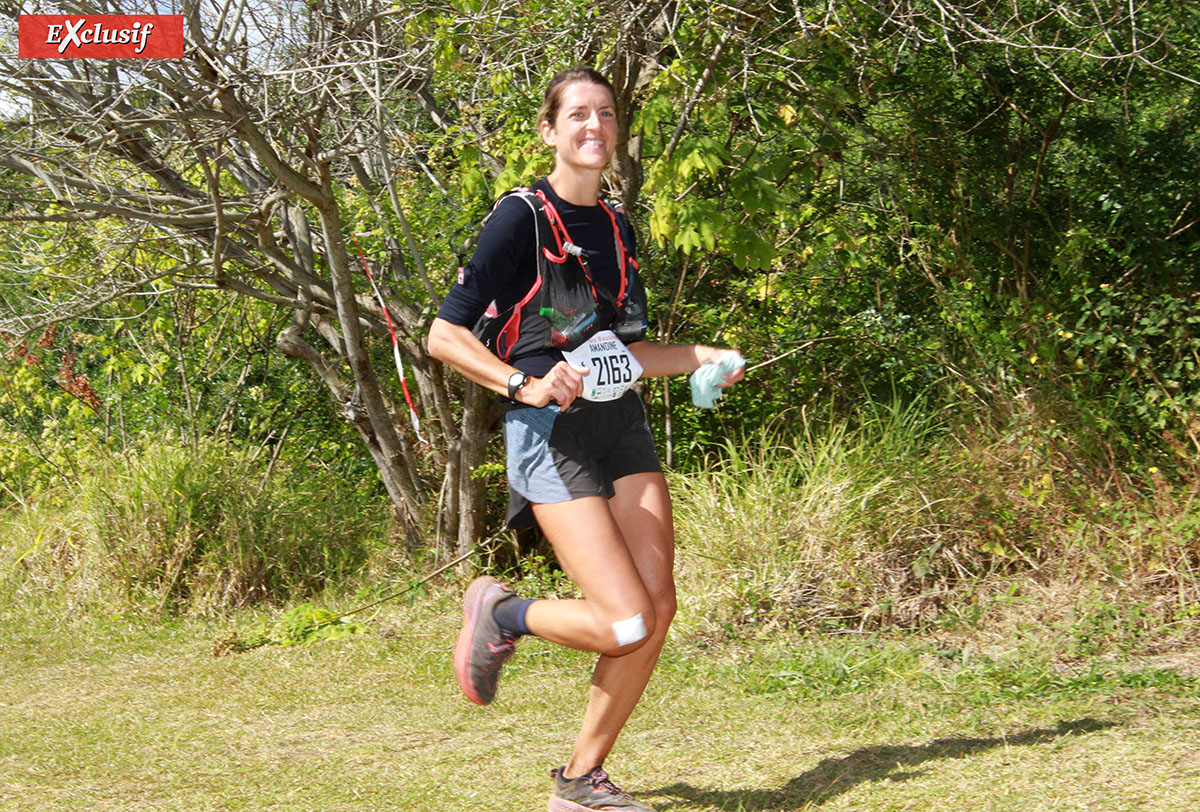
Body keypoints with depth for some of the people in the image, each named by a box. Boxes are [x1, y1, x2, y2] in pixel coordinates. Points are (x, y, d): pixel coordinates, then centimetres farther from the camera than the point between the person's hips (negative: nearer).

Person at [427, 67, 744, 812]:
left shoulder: (617, 229, 16)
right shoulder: (522, 217, -5)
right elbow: (444, 336, -8)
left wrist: (704, 357, 11)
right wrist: (524, 385, -21)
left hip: (622, 422, 7)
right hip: (551, 433, -7)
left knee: (658, 608, -5)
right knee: (626, 624, -16)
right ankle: (501, 614, 13)